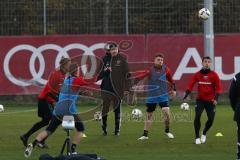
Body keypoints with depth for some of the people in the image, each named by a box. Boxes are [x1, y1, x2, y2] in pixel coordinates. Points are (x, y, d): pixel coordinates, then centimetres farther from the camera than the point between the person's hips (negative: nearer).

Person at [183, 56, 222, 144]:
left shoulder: (214, 75, -4)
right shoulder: (197, 74, 0)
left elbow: (218, 88, -5)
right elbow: (190, 85, 0)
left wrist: (216, 99, -17)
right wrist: (185, 96, -10)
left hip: (210, 101, 0)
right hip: (200, 100, 0)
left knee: (211, 119, -3)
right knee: (197, 117, -16)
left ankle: (204, 134, 26)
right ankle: (197, 137, -3)